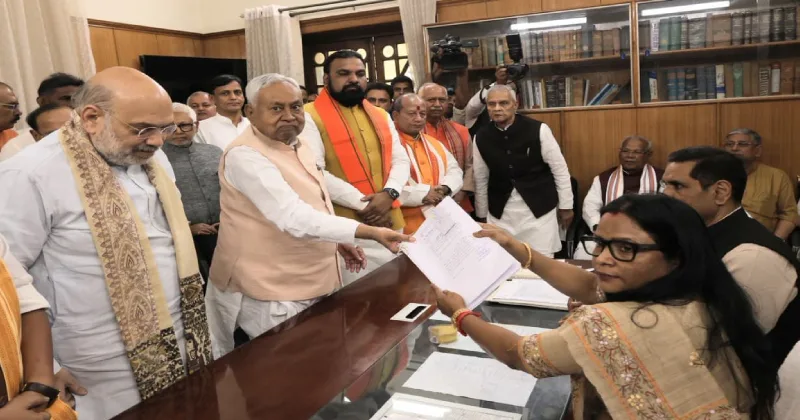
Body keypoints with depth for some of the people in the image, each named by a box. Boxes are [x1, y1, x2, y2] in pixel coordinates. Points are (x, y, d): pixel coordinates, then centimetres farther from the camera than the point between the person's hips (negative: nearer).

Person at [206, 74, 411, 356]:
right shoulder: (245, 155, -23)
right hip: (275, 295, -8)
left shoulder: (297, 143, 5)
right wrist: (370, 232, -34)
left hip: (313, 282, 9)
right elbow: (294, 218, -34)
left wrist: (339, 242, 15)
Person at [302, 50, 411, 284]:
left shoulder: (381, 116, 14)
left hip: (391, 223, 6)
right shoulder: (310, 117, -6)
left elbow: (401, 160, 10)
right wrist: (363, 203, -18)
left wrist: (388, 194, -11)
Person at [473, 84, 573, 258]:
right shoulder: (481, 138, 0)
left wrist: (565, 206, 2)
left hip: (539, 208, -2)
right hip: (500, 213, 2)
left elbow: (559, 169, -2)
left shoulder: (538, 129, -10)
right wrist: (482, 216, 14)